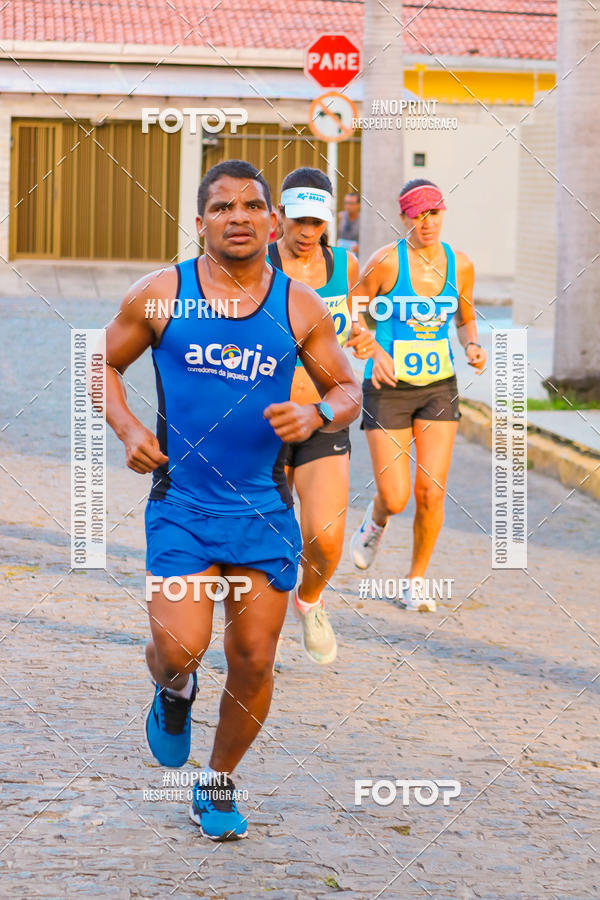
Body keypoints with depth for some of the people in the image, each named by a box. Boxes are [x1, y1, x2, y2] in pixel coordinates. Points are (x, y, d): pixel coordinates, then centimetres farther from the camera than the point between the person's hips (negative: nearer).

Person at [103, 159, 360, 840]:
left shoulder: (300, 308, 2)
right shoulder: (159, 295, -1)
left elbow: (347, 392, 10)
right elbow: (104, 363, 11)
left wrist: (316, 415, -12)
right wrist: (128, 429, -6)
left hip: (264, 510, 2)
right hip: (181, 507, -2)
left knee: (253, 662, 2)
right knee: (179, 648, -17)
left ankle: (218, 785, 26)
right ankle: (172, 692, 22)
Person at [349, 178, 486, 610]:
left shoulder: (460, 265, 0)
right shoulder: (386, 262, -12)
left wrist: (472, 345, -4)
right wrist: (374, 352, -20)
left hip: (439, 387, 3)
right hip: (389, 387, -3)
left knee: (432, 493, -6)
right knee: (394, 499, -4)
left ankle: (417, 580, 15)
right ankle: (376, 520, 35)